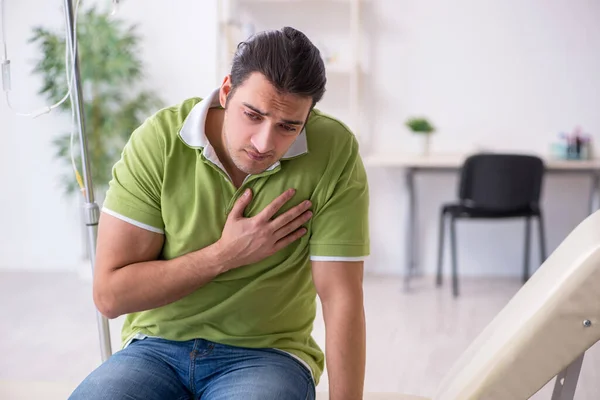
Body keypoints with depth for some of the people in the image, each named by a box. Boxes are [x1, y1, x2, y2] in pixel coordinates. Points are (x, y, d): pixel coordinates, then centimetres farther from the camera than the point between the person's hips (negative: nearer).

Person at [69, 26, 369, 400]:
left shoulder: (335, 151, -13)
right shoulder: (159, 140, -11)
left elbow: (342, 299, -12)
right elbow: (109, 294, -10)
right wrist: (227, 254, -15)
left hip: (268, 354, -1)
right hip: (157, 347, 1)